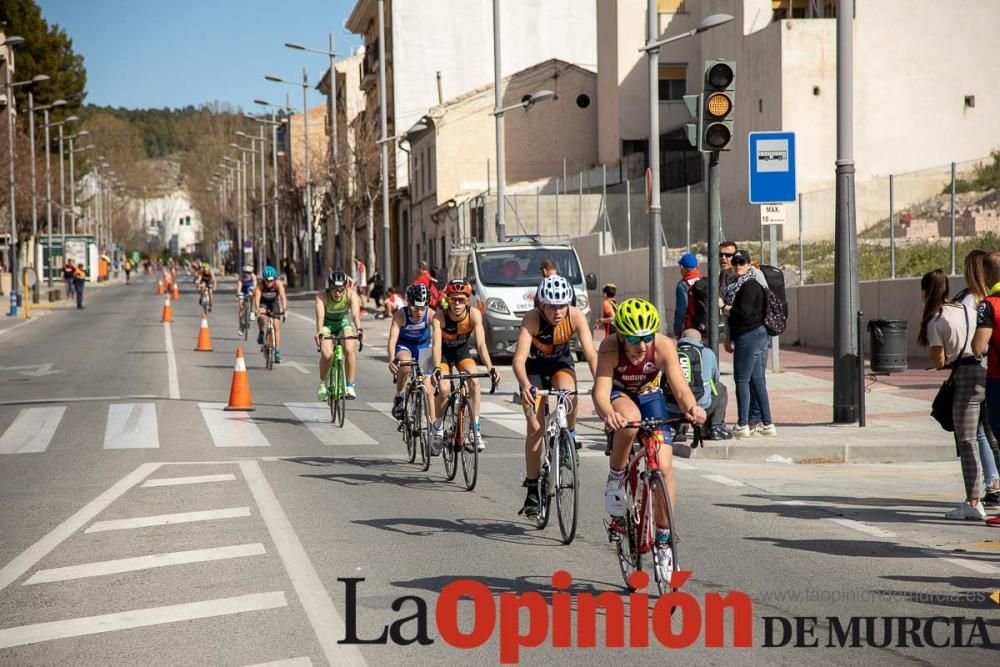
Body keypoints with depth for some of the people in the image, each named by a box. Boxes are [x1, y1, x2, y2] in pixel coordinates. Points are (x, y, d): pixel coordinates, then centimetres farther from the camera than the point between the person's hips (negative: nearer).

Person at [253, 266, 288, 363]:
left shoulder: (278, 284, -28)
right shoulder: (260, 285, -29)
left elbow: (283, 297, -39)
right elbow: (257, 297, -40)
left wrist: (284, 309, -54)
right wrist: (257, 309, -57)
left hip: (274, 303, 1)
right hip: (263, 303, -1)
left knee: (276, 326, -9)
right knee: (261, 316, -34)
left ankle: (277, 352, -4)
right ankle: (261, 333, -7)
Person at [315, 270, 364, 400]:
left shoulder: (351, 295, -26)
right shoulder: (322, 296, -29)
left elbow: (355, 314, -41)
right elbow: (320, 316, -43)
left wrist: (359, 329, -60)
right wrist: (318, 332, -62)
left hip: (344, 323, 1)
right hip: (327, 325, -1)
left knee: (349, 350, -26)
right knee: (326, 354, -25)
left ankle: (350, 385, -11)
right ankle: (323, 384, 0)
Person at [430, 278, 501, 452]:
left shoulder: (474, 315, -26)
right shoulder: (440, 316, -30)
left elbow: (481, 343, -32)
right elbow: (436, 344, -39)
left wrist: (490, 367, -46)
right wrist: (436, 369, -55)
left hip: (462, 351, 1)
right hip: (444, 353, -1)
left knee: (474, 382, -24)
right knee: (444, 389, -21)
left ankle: (476, 429, -14)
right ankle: (437, 428, 5)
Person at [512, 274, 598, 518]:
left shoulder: (576, 317, -26)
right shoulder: (532, 319, -31)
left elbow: (591, 354, -31)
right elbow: (519, 357, -40)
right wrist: (525, 385, -59)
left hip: (561, 363, 1)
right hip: (534, 367, -1)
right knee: (535, 427, -10)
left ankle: (570, 435, -3)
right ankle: (532, 491, 0)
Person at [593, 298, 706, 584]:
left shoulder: (663, 346, -30)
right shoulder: (610, 348, -33)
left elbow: (680, 388, -36)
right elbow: (600, 391, -43)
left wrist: (691, 408, -59)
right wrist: (607, 414, -65)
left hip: (649, 397, 2)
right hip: (619, 396, -2)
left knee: (664, 467, -11)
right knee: (630, 419, -40)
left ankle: (664, 539, 5)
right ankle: (616, 478, -14)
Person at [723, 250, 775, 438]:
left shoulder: (750, 285, -12)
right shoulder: (739, 284, 18)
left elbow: (743, 313, -20)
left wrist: (724, 307, -8)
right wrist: (730, 338, 21)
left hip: (749, 336, -10)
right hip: (757, 334, 10)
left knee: (742, 379, -7)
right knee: (757, 380, 10)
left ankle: (742, 425, -7)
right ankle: (767, 424, 12)